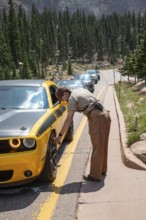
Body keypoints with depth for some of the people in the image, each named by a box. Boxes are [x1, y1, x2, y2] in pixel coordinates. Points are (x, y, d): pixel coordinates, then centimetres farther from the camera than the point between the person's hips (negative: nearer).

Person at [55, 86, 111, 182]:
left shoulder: (72, 98, -6)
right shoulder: (80, 90, 19)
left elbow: (69, 119, -12)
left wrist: (60, 135, -8)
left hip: (97, 118, -9)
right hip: (106, 114, 9)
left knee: (97, 147, -3)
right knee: (103, 145, 19)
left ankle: (95, 175, 5)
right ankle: (102, 169, 32)